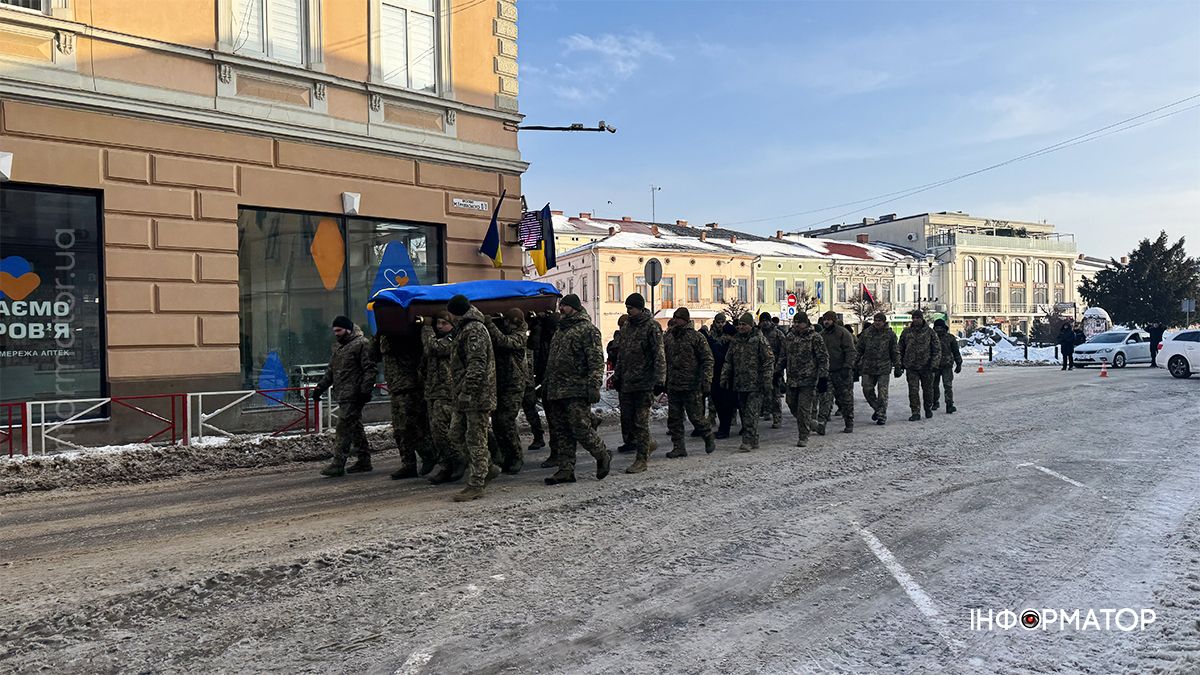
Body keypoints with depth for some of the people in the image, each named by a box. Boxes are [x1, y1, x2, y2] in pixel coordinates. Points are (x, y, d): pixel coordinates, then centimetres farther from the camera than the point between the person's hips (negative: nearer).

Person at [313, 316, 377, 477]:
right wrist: (320, 387, 18)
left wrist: (366, 390, -20)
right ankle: (364, 461, 19)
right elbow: (331, 370, 27)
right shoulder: (338, 346, 20)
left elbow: (370, 370, -13)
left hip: (353, 396, -9)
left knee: (344, 428, -11)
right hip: (343, 396, 9)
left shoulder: (361, 344, -8)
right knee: (355, 428, 12)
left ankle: (338, 464, -11)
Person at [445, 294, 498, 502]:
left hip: (477, 395, -11)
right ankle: (487, 468, 22)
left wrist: (467, 392, -24)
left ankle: (476, 485, 3)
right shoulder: (464, 329, 20)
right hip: (464, 397, 11)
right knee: (456, 435, 13)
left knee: (475, 439, -4)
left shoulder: (474, 330, -14)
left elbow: (477, 364, -22)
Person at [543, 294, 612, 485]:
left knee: (581, 429, -9)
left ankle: (603, 456, 13)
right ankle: (566, 470, 13)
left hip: (577, 391, -8)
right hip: (556, 391, 9)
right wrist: (548, 386, 22)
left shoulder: (587, 329, -6)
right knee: (561, 432, 7)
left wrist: (594, 384, -22)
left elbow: (596, 360, -13)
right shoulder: (560, 330, 21)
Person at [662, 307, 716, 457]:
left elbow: (708, 359, -6)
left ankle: (709, 438, 23)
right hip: (673, 386, 5)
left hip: (692, 386, -5)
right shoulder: (667, 337, 10)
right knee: (674, 418, 5)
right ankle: (679, 447, 13)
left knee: (695, 416, -1)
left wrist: (706, 380, -14)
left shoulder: (696, 337, -5)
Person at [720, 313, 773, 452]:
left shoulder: (759, 340, -6)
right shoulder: (735, 340, 12)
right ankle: (753, 440, 20)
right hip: (740, 383, 7)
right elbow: (728, 361, 19)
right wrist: (724, 378, 12)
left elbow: (769, 361, -8)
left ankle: (748, 441, -7)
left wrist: (767, 381, -12)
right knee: (743, 412, 10)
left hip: (755, 384, -7)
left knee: (751, 413, -9)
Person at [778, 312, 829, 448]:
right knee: (792, 405, 12)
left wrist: (823, 377, -13)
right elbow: (783, 356, 19)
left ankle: (803, 437, 6)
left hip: (808, 380, -6)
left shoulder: (814, 338, -8)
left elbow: (823, 358, -8)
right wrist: (777, 372, 16)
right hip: (792, 380, 6)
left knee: (804, 408, -4)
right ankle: (806, 425, 36)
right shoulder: (790, 337, 10)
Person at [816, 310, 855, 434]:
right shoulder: (821, 335, 13)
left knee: (846, 398, 5)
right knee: (826, 397, -8)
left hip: (842, 372, -4)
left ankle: (849, 424, 17)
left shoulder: (843, 333, -6)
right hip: (827, 372, 4)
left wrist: (847, 367, -21)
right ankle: (822, 422, -16)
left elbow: (850, 351, -12)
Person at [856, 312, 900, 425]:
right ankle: (877, 409, 25)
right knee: (867, 390, 3)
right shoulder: (866, 332, 6)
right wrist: (856, 364, 9)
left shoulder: (890, 334, 1)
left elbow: (895, 352, 6)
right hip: (868, 367, 3)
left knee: (882, 393, -1)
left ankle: (882, 416, 7)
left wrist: (897, 367, 3)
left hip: (884, 368, -3)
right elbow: (859, 349, 12)